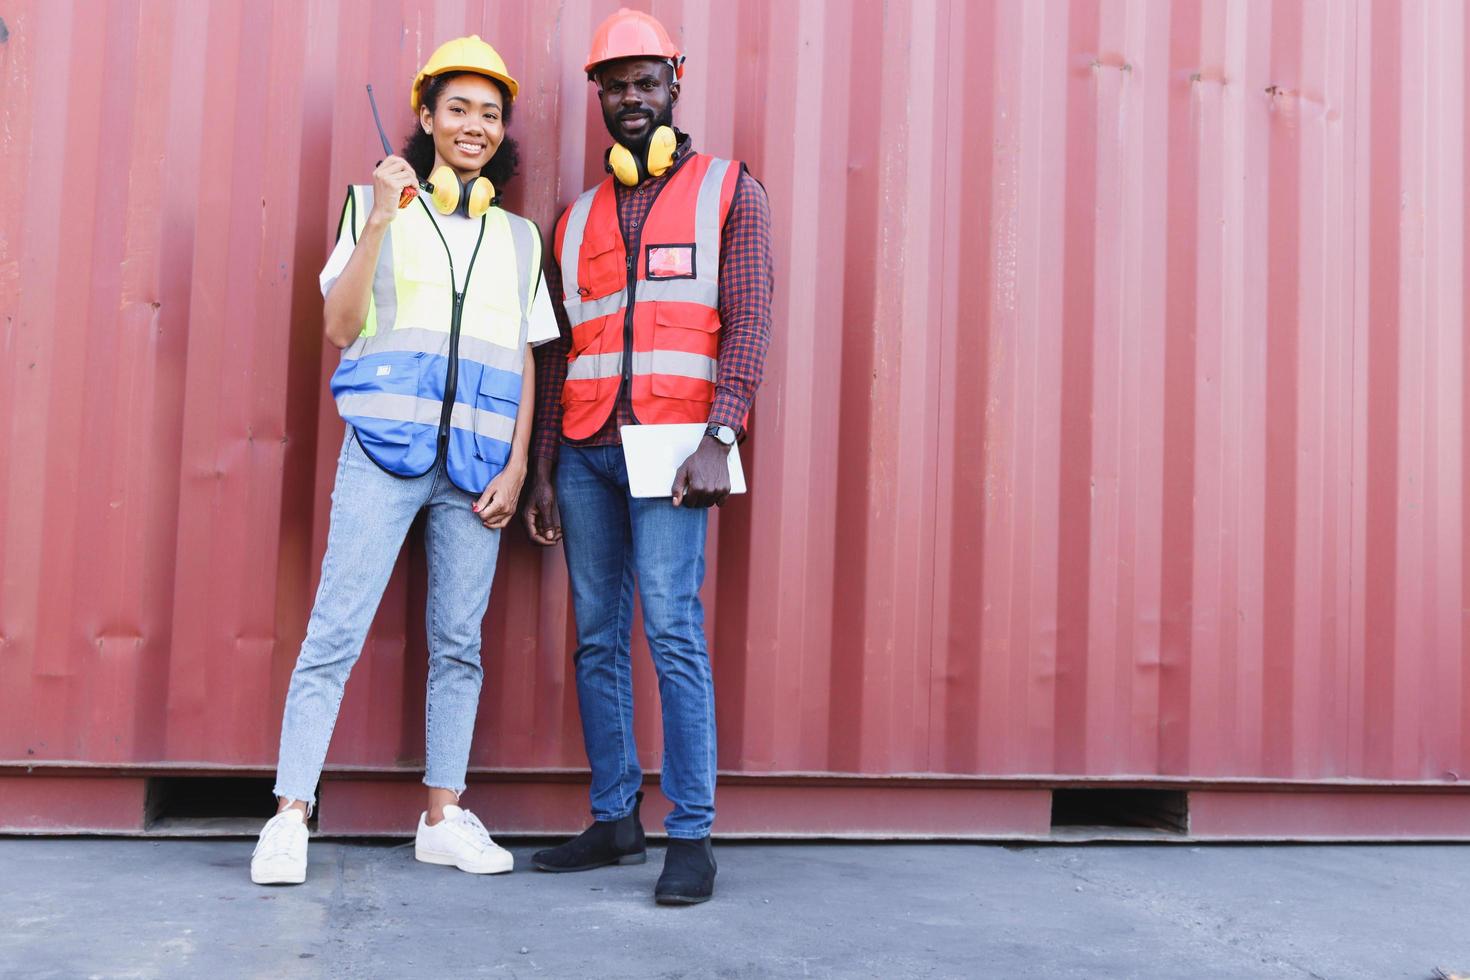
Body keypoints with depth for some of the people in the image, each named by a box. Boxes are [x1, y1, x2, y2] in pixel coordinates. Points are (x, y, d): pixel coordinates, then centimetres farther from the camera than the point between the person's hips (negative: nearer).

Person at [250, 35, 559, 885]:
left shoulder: (519, 236, 17)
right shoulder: (381, 206, 10)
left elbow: (525, 362, 14)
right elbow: (340, 327, 0)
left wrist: (517, 464, 4)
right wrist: (379, 223, -9)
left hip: (477, 460, 3)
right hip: (388, 446, -2)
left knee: (459, 644, 4)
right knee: (336, 632, -7)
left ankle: (443, 816, 12)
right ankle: (291, 815, -1)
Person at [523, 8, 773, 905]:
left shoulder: (729, 192, 7)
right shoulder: (579, 218, 19)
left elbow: (748, 324, -3)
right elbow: (557, 352, 18)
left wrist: (718, 441, -15)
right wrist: (544, 471, 11)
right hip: (586, 451, 5)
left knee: (673, 629, -12)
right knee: (598, 638, 5)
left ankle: (692, 838, -6)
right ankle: (615, 820, 14)